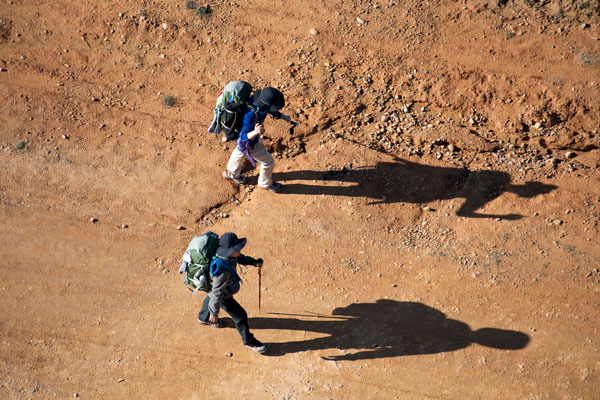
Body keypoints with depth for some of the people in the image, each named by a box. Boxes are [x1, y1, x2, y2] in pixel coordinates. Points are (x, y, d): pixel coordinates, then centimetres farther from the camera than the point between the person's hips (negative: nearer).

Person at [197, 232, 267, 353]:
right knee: (240, 316, 4)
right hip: (223, 295, -9)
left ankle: (203, 318, 68)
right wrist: (214, 312, -22)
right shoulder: (222, 271, -46)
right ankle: (249, 341, 26)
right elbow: (217, 293, -34)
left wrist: (254, 262, -14)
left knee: (210, 299, 36)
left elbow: (240, 258, 1)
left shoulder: (229, 254, -24)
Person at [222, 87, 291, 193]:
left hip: (251, 133, 8)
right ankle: (266, 183, 44)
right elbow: (244, 137, -39)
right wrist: (255, 132, -58)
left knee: (240, 152, 34)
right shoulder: (250, 115, -46)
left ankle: (231, 173, 63)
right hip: (250, 144, -7)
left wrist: (284, 116, -7)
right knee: (268, 162, 14)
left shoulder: (260, 100, -23)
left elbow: (269, 110, 0)